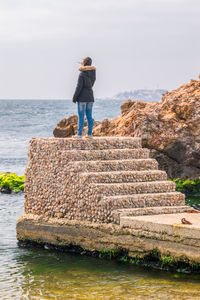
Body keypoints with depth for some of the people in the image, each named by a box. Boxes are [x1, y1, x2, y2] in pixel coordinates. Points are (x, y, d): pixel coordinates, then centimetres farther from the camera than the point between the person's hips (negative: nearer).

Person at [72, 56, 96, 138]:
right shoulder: (93, 73, 5)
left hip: (82, 97, -6)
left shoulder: (82, 74, -14)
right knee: (89, 116, 9)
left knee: (81, 116, -4)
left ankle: (79, 133, -4)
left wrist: (74, 98, -8)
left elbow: (79, 87, -16)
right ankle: (89, 133, 9)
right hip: (90, 97, 6)